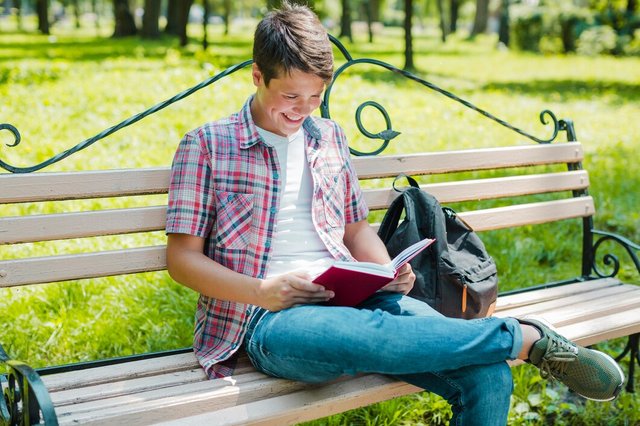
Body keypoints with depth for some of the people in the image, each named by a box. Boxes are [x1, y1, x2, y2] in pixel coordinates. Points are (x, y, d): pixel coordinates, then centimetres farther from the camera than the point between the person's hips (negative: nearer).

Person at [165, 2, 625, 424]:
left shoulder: (329, 138, 20)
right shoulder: (207, 145, 5)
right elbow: (183, 257, 1)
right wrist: (261, 292, -16)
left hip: (348, 300, 5)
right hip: (269, 318, -4)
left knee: (487, 378, -23)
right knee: (374, 336, -40)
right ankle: (528, 337, -22)